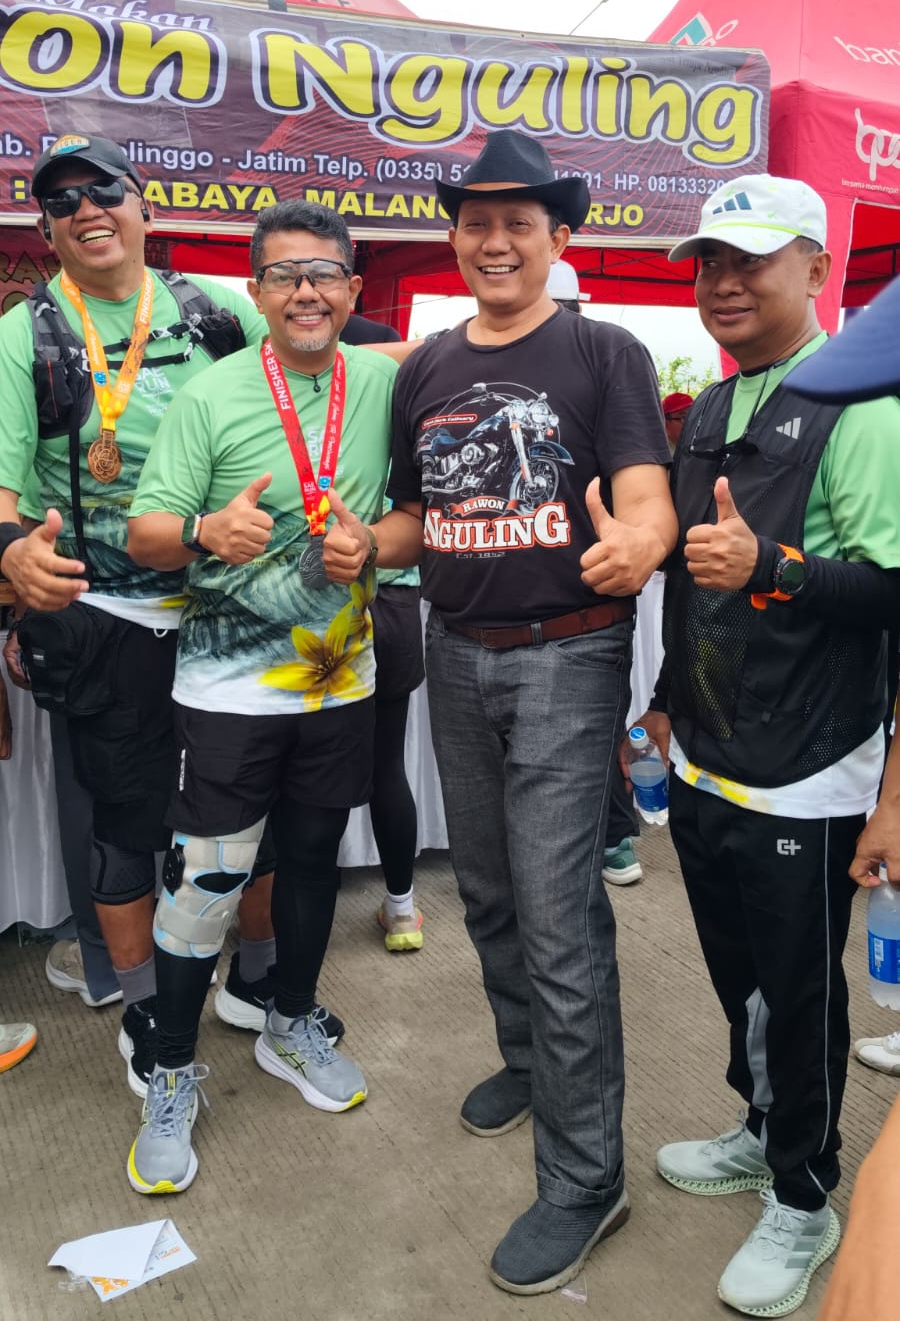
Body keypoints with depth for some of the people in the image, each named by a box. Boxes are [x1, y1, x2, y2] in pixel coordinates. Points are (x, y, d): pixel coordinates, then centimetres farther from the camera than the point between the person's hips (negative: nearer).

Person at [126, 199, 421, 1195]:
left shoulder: (385, 385, 0)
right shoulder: (210, 395, -7)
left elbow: (426, 515, 4)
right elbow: (145, 533, -9)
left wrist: (372, 544, -16)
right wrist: (205, 531, -30)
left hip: (340, 674, 4)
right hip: (230, 683, -3)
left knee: (312, 856, 18)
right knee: (202, 880, 0)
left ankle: (291, 1028, 40)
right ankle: (172, 1076, 22)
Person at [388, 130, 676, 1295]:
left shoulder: (604, 354, -5)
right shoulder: (425, 368, 10)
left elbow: (648, 498, -15)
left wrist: (634, 544, -38)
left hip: (565, 659, -5)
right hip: (457, 659, 6)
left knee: (558, 913, -6)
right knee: (487, 889, 18)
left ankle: (583, 1175, 9)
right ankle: (529, 1057, 42)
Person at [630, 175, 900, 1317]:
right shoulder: (707, 408, 13)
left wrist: (767, 565, -31)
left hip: (803, 779, -7)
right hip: (706, 763, 7)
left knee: (797, 995, 7)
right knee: (738, 977, 21)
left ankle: (803, 1199, 29)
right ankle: (763, 1132, 43)